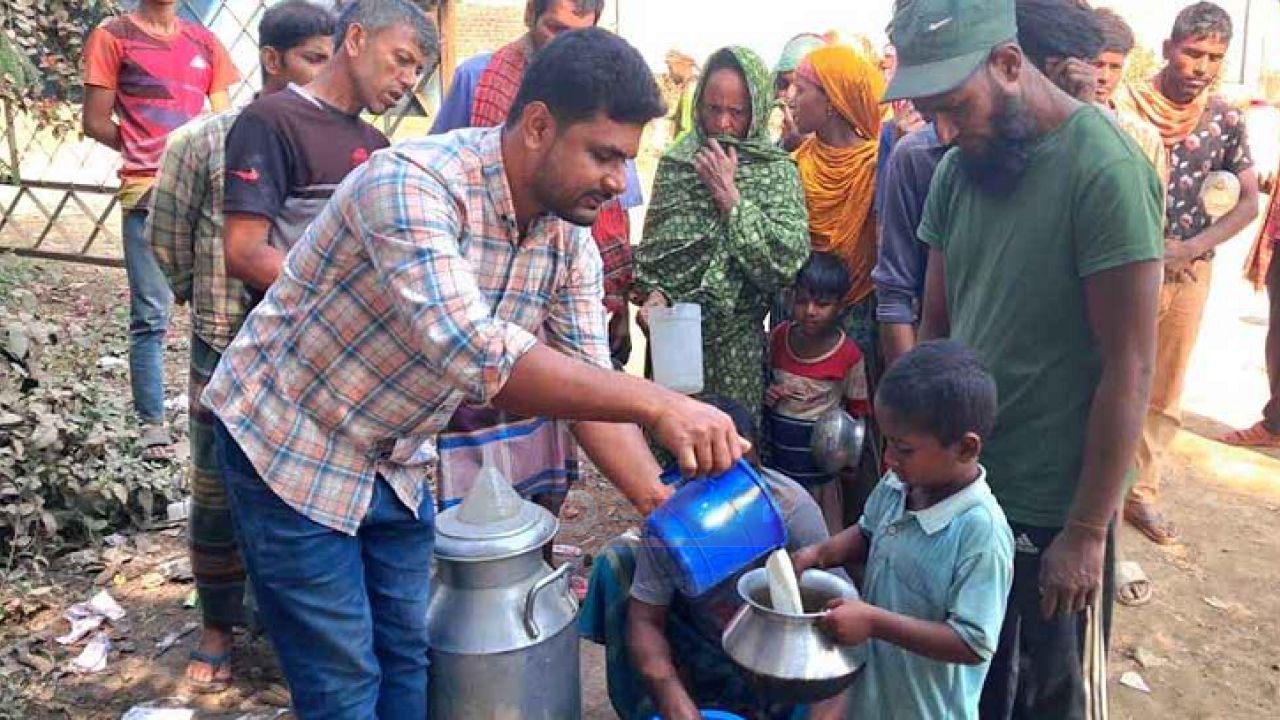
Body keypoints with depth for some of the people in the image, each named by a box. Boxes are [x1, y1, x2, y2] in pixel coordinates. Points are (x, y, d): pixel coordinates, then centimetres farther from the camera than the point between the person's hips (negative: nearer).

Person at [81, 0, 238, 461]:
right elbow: (95, 122, 3)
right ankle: (152, 423, 6)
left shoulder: (204, 42, 15)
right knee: (151, 315, -2)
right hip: (148, 193, -3)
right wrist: (148, 154, 6)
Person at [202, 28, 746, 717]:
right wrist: (657, 404, -45)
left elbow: (593, 386, -7)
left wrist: (667, 506, -19)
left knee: (411, 660, 15)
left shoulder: (571, 239, -8)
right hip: (290, 446, -6)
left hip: (398, 461, 6)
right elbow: (472, 353, -44)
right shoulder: (411, 183, -31)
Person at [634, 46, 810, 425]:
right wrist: (652, 292, -6)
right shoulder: (675, 161, 5)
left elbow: (786, 262, -16)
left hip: (734, 345, -2)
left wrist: (729, 196, -15)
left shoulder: (777, 171, -4)